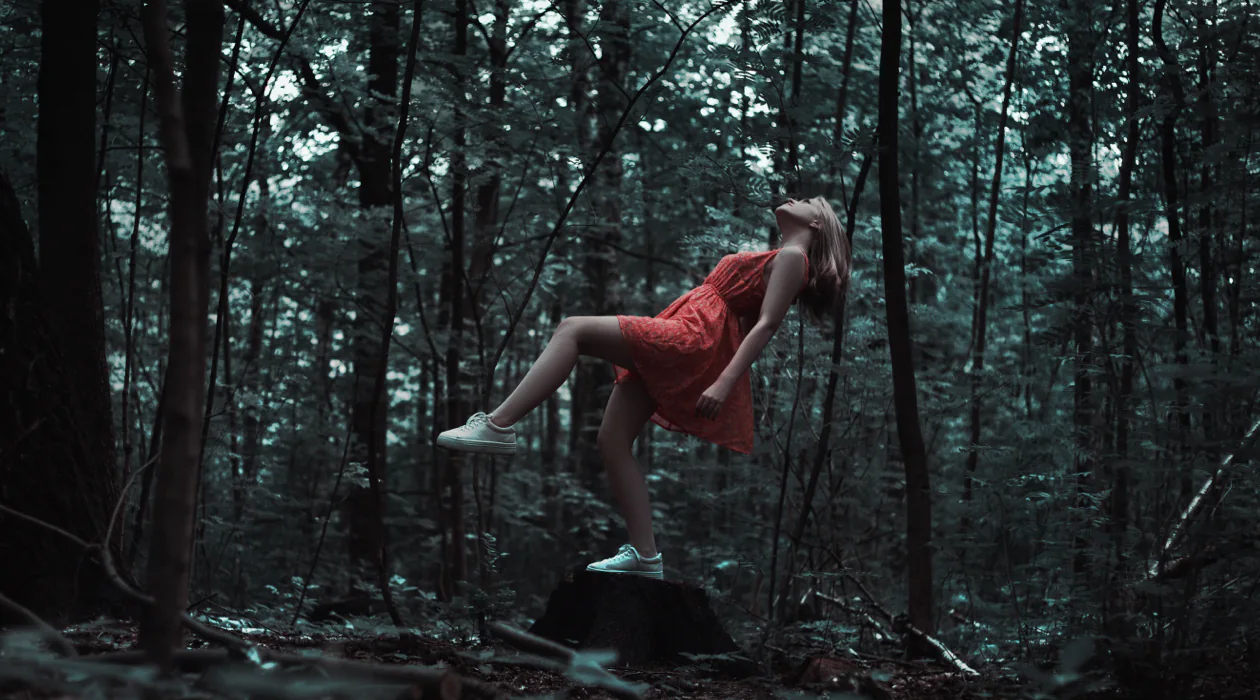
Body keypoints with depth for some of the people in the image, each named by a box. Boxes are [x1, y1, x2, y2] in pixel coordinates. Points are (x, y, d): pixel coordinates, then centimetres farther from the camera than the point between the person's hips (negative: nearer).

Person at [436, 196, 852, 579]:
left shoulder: (792, 257, 2)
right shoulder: (773, 259, 29)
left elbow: (767, 324, -10)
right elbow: (749, 323, 27)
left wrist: (724, 384, -21)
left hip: (691, 339, -9)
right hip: (670, 351, 9)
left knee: (573, 329, -18)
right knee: (612, 441, 1)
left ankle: (497, 426, -24)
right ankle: (644, 554, -1)